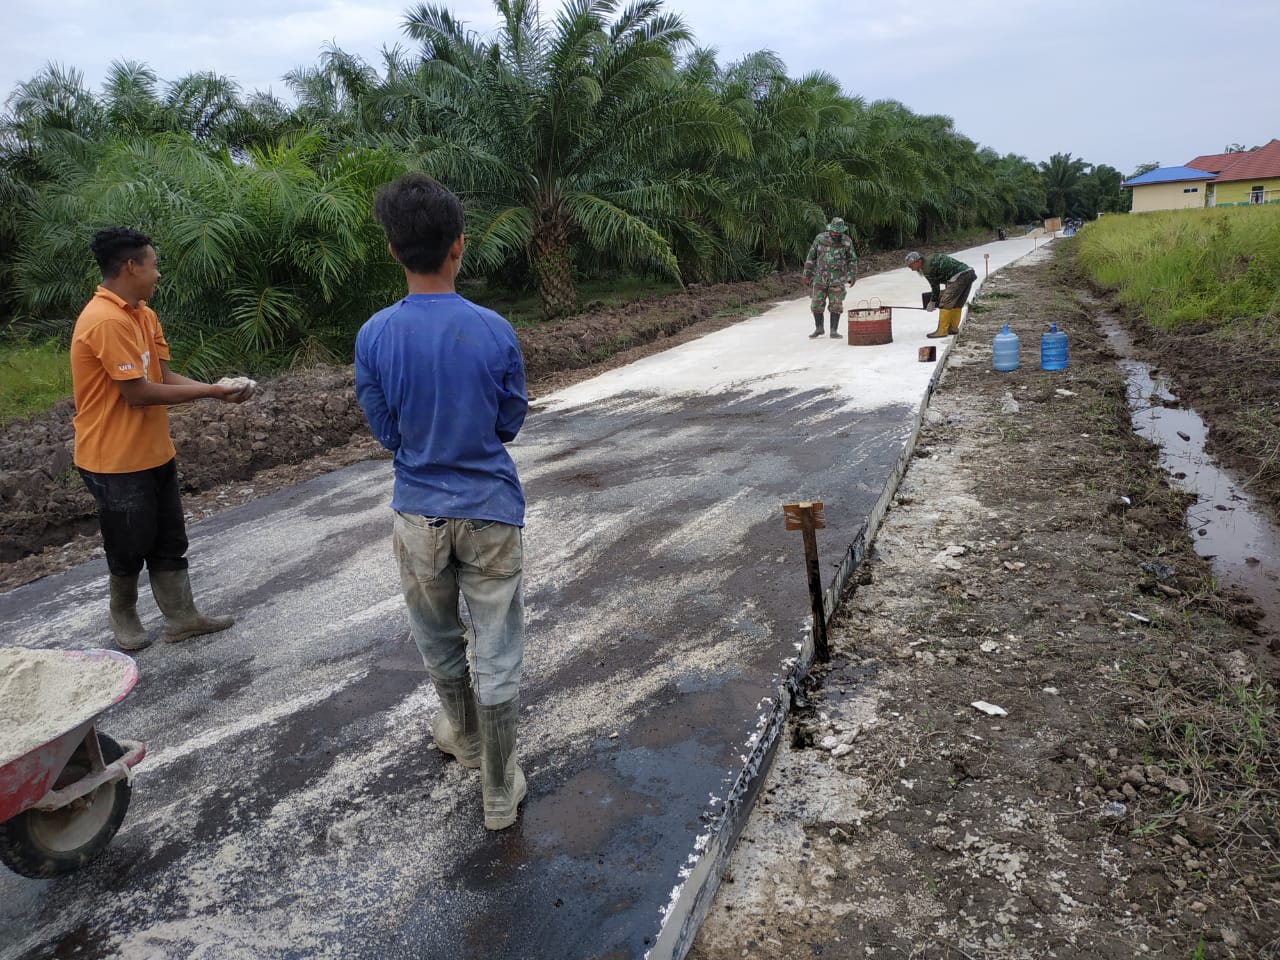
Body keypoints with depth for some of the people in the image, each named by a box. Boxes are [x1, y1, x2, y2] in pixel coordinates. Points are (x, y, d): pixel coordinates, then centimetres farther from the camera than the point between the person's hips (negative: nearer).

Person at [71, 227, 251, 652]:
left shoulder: (143, 314, 8)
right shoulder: (106, 321, -23)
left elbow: (164, 376, 4)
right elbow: (138, 393, -24)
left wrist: (218, 390, -10)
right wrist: (209, 391, -17)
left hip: (154, 452, 9)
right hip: (116, 460, -9)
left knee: (169, 541, 14)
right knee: (130, 546, 9)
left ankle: (182, 617, 24)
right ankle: (123, 616, 31)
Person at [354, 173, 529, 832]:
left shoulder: (374, 337, -10)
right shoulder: (494, 332, -12)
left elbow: (386, 433, 0)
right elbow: (510, 423, 0)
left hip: (419, 514, 2)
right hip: (490, 512, -1)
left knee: (438, 641, 25)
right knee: (497, 655, 9)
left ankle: (463, 735, 48)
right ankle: (499, 791, 20)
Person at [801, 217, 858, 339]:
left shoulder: (847, 241, -6)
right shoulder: (820, 238, -5)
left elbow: (852, 260, 3)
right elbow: (811, 256, 3)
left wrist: (853, 277, -2)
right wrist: (807, 274, 3)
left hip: (837, 279, -1)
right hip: (820, 278, 1)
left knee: (836, 305, -3)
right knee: (816, 305, 2)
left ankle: (834, 331, 5)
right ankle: (818, 329, 19)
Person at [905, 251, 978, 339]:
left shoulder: (927, 268, -8)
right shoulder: (930, 258, 20)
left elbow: (935, 286, 1)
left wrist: (932, 302, 15)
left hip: (959, 276, -10)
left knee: (945, 303, -7)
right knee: (957, 304, 17)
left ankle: (942, 331, -6)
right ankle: (953, 328, 23)